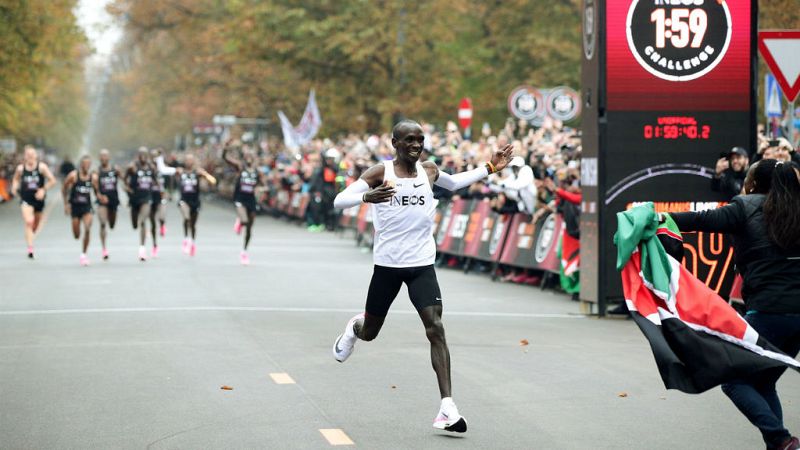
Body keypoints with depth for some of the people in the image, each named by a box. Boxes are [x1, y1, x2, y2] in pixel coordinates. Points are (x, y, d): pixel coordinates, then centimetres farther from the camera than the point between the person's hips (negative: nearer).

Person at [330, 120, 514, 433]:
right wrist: (366, 197, -36)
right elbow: (339, 200, -15)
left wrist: (489, 169, 20)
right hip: (387, 264, -2)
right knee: (370, 332, 13)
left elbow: (454, 183, 30)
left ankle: (447, 408, -19)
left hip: (422, 264, 2)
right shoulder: (380, 173, -7)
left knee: (435, 328, -15)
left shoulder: (429, 171, 7)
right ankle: (353, 328, 54)